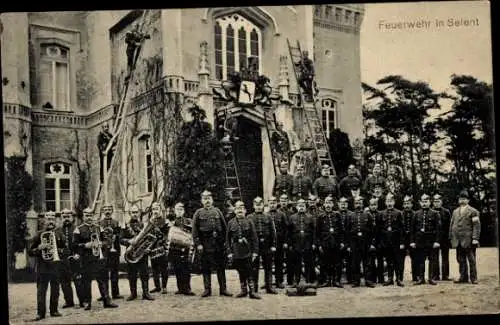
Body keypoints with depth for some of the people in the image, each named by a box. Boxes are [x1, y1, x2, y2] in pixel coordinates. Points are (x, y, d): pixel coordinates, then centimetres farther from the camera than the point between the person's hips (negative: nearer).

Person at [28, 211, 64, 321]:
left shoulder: (58, 235, 10)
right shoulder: (39, 235, 0)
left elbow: (63, 247, 22)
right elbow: (30, 251, 0)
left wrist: (60, 251, 0)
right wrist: (39, 248, -18)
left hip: (55, 265, 4)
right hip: (43, 266, -3)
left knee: (55, 289, 7)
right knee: (41, 290, -4)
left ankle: (54, 310, 16)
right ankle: (40, 312, -1)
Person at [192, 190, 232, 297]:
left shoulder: (217, 211, 9)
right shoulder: (198, 213, 3)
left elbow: (224, 227, 9)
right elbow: (195, 230, -1)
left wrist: (224, 240, 1)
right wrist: (198, 244, -9)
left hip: (219, 243, 2)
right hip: (205, 244, -2)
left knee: (221, 267, 5)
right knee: (206, 267, 3)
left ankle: (223, 289, 11)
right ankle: (207, 289, 10)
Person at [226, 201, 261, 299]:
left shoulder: (249, 222, 2)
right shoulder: (231, 223, 5)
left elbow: (254, 238, 1)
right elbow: (228, 239, 6)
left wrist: (254, 252, -4)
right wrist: (229, 252, -1)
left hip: (247, 252, -2)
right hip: (236, 253, 2)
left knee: (249, 272, -2)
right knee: (241, 272, 9)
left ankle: (252, 291, 2)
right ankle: (244, 290, 18)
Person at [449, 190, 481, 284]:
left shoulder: (473, 211, 1)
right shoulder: (455, 211, 17)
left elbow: (477, 225, -6)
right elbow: (452, 225, 19)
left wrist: (475, 238, -14)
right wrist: (451, 237, 12)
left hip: (468, 240, -5)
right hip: (458, 241, 5)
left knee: (471, 260, -1)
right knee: (461, 260, 7)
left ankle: (473, 278, 5)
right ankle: (463, 277, 15)